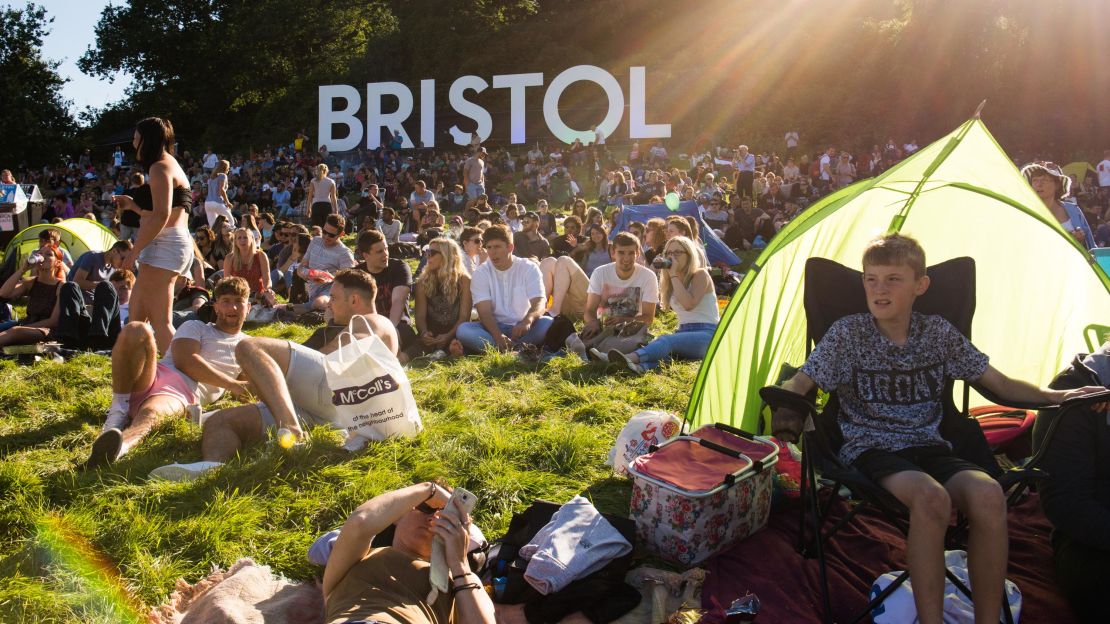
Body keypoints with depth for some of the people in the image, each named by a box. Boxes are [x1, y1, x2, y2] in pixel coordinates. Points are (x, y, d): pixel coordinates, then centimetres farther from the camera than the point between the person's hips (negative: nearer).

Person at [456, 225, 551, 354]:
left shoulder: (529, 268, 0)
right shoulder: (481, 273, 0)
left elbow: (539, 303, -14)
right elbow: (485, 311, -12)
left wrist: (527, 320, -39)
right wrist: (498, 335, -34)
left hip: (523, 328, 0)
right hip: (494, 328, 1)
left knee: (548, 323, -31)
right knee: (463, 330, -30)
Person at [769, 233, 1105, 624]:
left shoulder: (940, 334, 7)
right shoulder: (847, 334, -3)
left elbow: (1000, 384, 14)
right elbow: (798, 384, -1)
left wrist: (1055, 396, 0)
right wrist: (785, 409, -23)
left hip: (928, 446, 4)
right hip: (872, 449, -3)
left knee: (988, 495, -29)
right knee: (930, 497, -36)